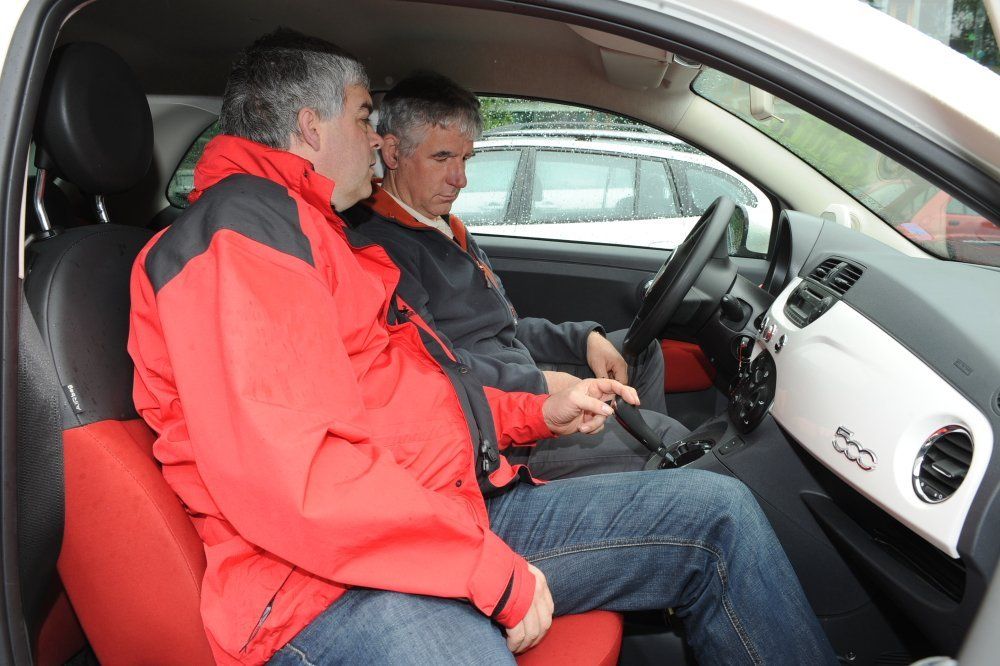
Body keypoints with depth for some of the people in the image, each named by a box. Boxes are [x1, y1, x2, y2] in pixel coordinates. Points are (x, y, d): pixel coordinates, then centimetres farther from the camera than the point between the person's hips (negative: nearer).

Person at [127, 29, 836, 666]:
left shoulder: (325, 235, 25)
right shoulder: (240, 226, -10)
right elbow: (290, 478, -24)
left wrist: (538, 412, 19)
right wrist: (493, 566, -17)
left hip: (458, 513, 10)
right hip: (338, 584, -9)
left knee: (718, 511, 3)